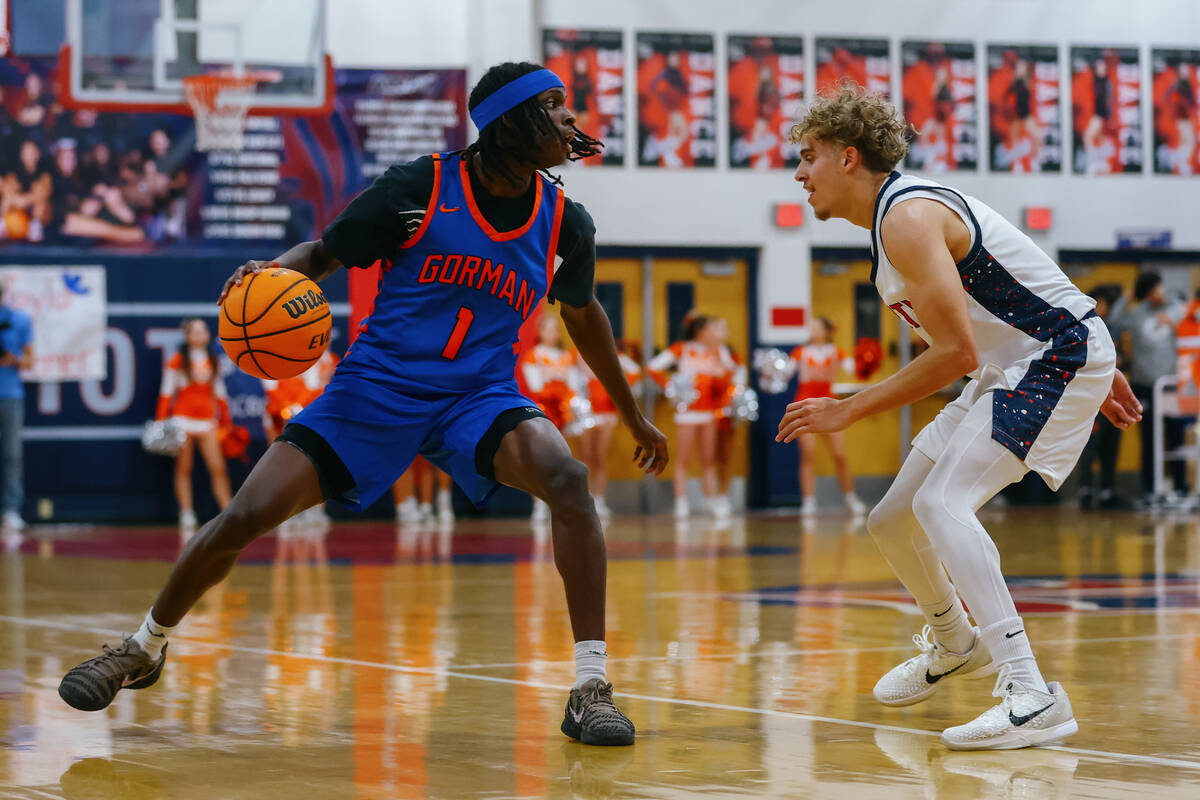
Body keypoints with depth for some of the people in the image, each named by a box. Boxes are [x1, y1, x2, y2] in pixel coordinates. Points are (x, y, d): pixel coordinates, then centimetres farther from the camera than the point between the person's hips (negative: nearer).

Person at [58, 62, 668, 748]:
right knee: (245, 517, -8)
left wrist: (635, 418, 26)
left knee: (568, 480, -30)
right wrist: (273, 275, -22)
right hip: (378, 385, -1)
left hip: (481, 395, 1)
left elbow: (583, 313, 18)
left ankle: (591, 688, -24)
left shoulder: (566, 223, 0)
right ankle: (146, 647, 20)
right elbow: (324, 253, 1)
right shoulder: (419, 187, -10)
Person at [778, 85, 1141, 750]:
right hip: (1012, 369, 10)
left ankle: (1031, 695, -31)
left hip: (1059, 358, -10)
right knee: (892, 520, 14)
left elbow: (956, 352, -25)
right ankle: (952, 643, 41)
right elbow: (1011, 288, 19)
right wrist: (1098, 376, 24)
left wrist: (848, 410, -18)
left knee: (942, 503, -26)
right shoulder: (898, 214, 11)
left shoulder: (907, 219, -20)